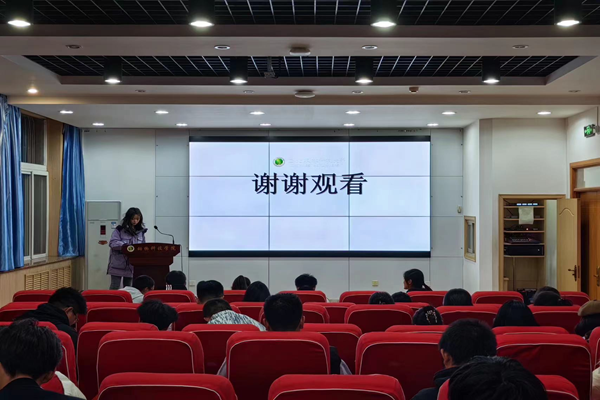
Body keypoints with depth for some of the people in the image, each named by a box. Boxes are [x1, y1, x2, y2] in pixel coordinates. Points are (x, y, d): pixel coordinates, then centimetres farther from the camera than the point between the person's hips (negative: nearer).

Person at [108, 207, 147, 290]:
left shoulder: (141, 232, 9)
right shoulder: (120, 230, -5)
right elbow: (112, 243, -13)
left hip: (132, 265, 4)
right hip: (118, 264, -4)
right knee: (115, 287, -2)